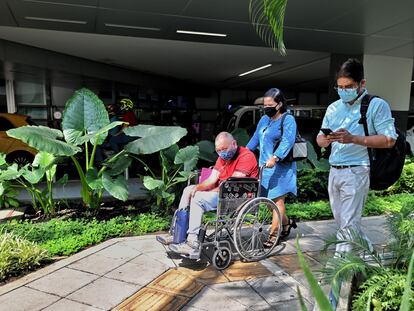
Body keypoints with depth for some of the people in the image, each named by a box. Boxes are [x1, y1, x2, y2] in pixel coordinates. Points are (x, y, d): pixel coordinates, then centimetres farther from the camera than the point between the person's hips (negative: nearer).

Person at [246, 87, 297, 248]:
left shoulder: (288, 120, -7)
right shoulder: (264, 119, 15)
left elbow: (287, 141, -22)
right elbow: (255, 139, 23)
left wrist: (275, 158, -35)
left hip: (280, 167, -7)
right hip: (265, 166, 7)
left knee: (277, 200, -4)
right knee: (273, 199, 11)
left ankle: (273, 235, 3)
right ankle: (286, 223, 34)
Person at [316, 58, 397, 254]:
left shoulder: (376, 105, -5)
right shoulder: (333, 108, 13)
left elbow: (389, 140, -11)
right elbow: (320, 140, 12)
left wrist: (354, 139, -22)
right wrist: (325, 139, -12)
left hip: (356, 172, -7)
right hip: (334, 172, 7)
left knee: (348, 224, -5)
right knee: (341, 221, 15)